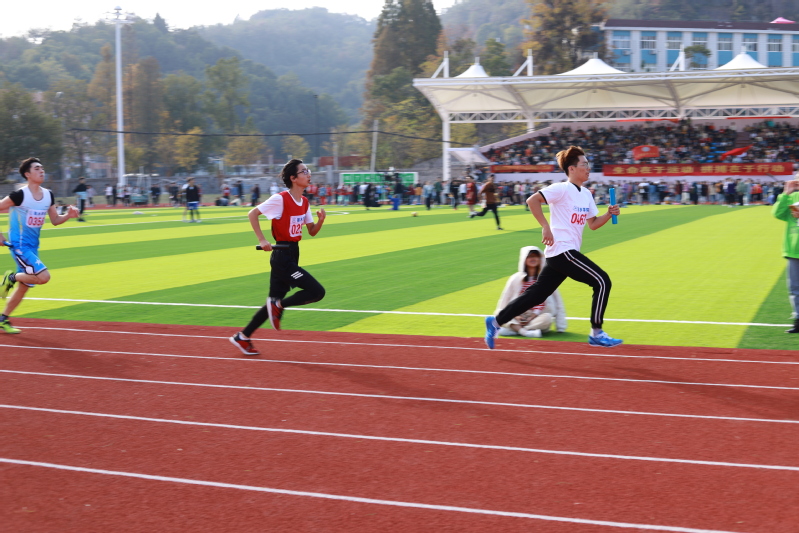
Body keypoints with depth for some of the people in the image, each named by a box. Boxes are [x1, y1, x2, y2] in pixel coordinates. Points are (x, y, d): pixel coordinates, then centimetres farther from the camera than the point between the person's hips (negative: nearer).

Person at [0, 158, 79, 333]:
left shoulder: (48, 195, 3)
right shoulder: (20, 195, -18)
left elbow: (55, 220, 11)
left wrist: (69, 215, -8)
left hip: (33, 247, 7)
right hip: (19, 245, -7)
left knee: (24, 286, 13)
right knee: (43, 276, -22)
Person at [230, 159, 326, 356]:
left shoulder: (305, 203, 9)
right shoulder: (280, 199, -15)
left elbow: (312, 231, 13)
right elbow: (252, 214, -13)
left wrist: (321, 220, -6)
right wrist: (262, 240, -19)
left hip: (293, 254, 8)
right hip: (282, 256, -8)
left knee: (275, 300, 13)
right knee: (317, 291, -15)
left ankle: (242, 337, 22)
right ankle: (278, 305, 1)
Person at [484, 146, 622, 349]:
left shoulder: (586, 194, 16)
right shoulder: (562, 189, -11)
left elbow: (593, 224, 20)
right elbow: (532, 200, -19)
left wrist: (609, 214, 3)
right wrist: (546, 227, -23)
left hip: (559, 255, 9)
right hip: (562, 250, -9)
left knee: (536, 295, 10)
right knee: (602, 281, -12)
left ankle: (496, 321, 18)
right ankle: (596, 334, -4)